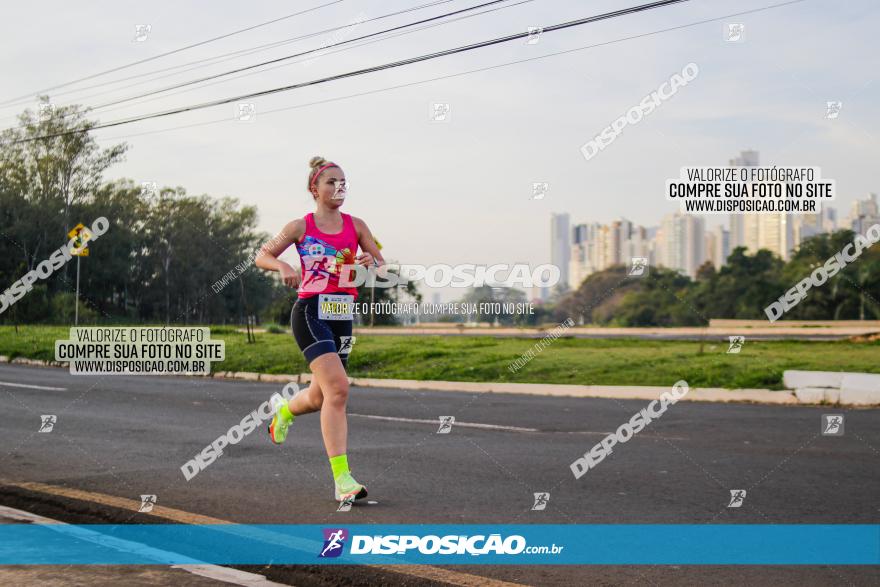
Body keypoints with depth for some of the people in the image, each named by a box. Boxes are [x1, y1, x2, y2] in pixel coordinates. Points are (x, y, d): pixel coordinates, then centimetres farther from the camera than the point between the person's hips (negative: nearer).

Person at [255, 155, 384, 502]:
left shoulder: (355, 225, 10)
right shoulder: (301, 226, 2)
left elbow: (383, 266, 12)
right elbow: (262, 257, 8)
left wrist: (372, 262, -11)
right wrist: (283, 267, -13)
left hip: (343, 316, 5)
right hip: (311, 313, -5)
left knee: (320, 398, 13)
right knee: (337, 388, -21)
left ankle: (284, 409, 51)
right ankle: (342, 479, -20)